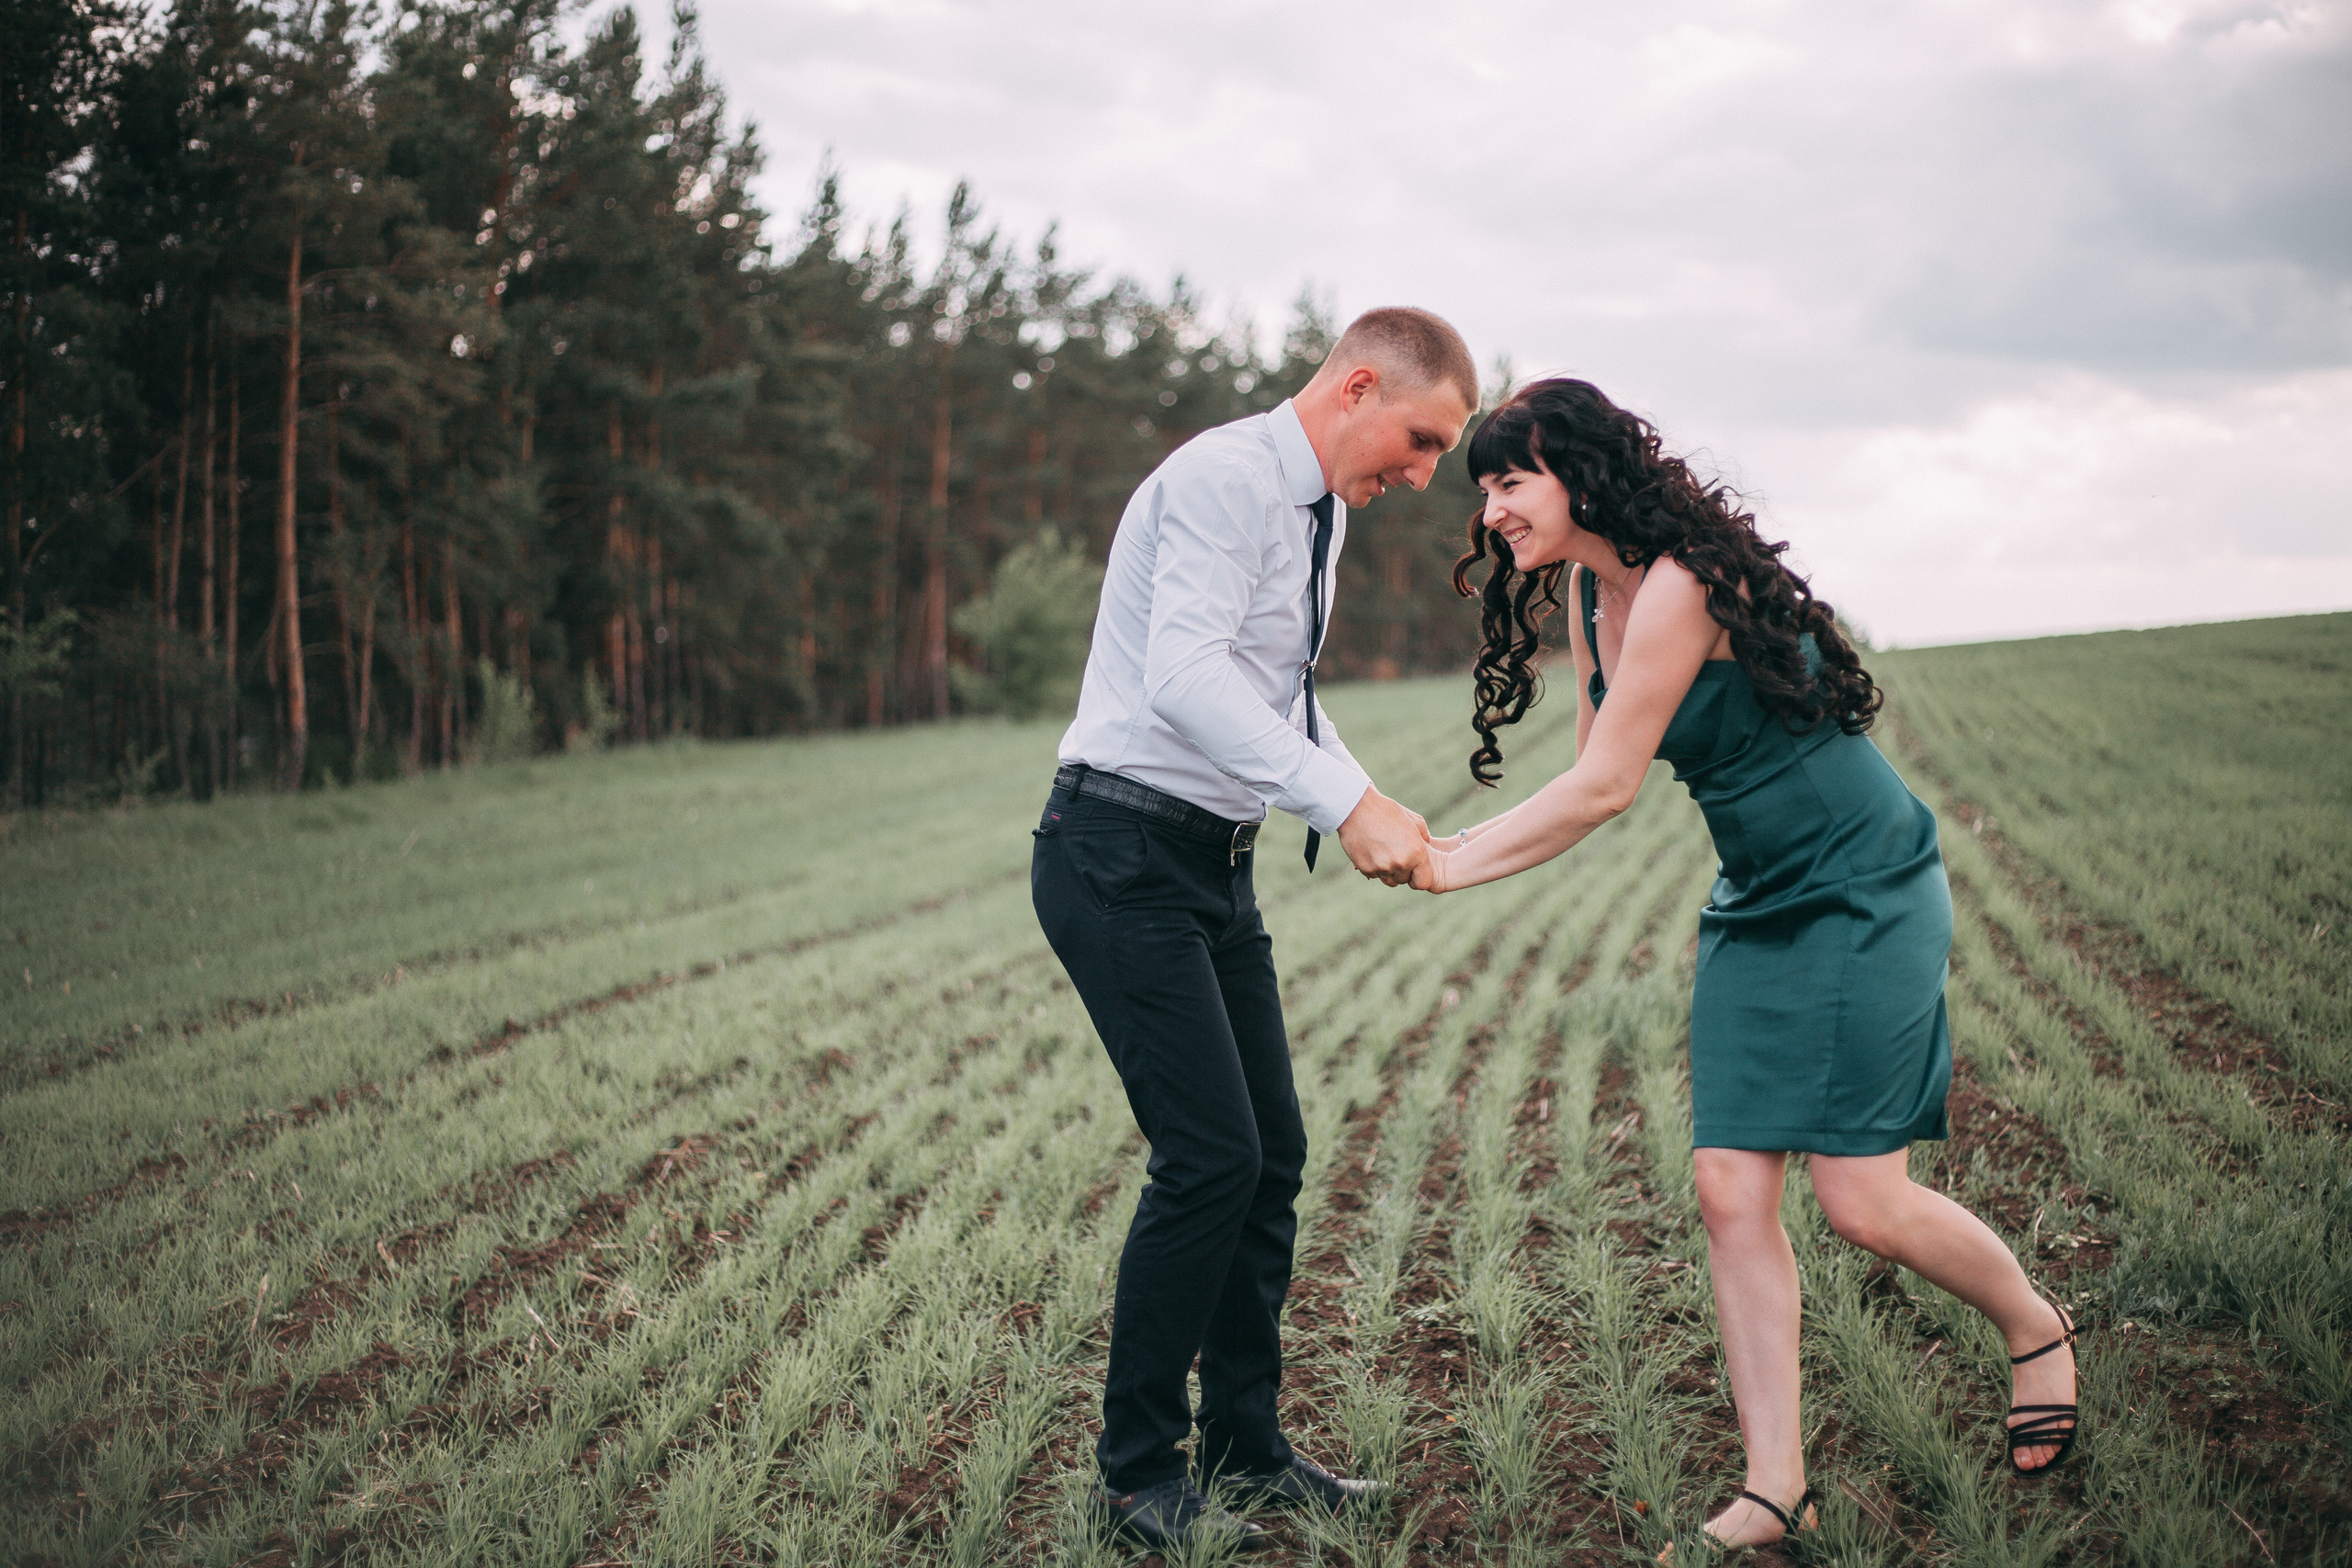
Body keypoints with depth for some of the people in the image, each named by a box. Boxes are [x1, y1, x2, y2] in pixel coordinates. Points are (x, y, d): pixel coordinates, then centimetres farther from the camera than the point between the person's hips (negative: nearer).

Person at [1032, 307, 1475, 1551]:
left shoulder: (1317, 512, 16)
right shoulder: (1226, 476, -15)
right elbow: (1184, 672, -28)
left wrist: (1377, 810, 5)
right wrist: (1341, 803, -32)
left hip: (1214, 865, 10)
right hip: (1123, 855, -10)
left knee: (1271, 1153, 10)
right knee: (1209, 1157, -11)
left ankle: (1245, 1447, 22)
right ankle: (1138, 1477, 3)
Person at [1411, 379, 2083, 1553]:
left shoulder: (1678, 584, -24)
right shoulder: (1591, 593, 5)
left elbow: (1605, 789, -23)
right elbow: (1594, 772, 11)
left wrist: (1455, 867, -17)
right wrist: (1451, 840, -1)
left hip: (1862, 893, -8)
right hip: (1757, 907, 9)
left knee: (1863, 1201, -6)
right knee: (1732, 1191, -2)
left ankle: (2037, 1332, 24)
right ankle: (1775, 1487, 3)